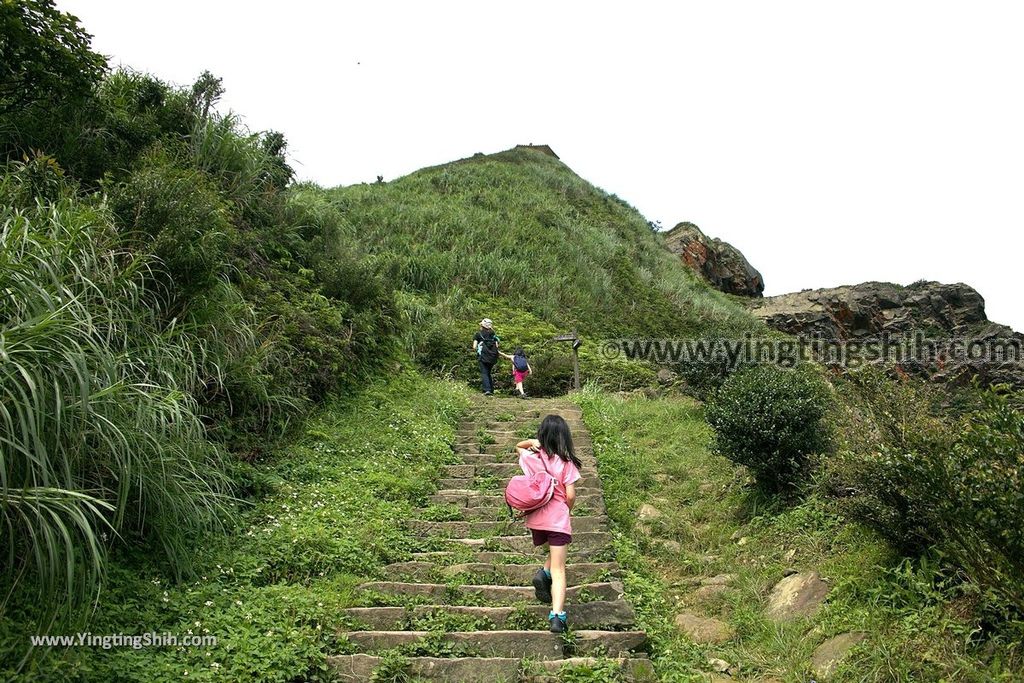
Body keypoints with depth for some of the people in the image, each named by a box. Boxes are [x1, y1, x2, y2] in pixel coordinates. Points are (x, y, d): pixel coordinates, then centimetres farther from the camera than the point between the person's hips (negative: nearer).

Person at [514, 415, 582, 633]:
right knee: (558, 570, -2)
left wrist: (531, 442, 0)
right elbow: (570, 495, -8)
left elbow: (518, 447, 21)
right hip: (558, 520, -3)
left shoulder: (531, 457, -1)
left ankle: (543, 573, 5)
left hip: (535, 519, 4)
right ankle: (557, 615, -15)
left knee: (555, 552, 31)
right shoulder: (566, 462, -8)